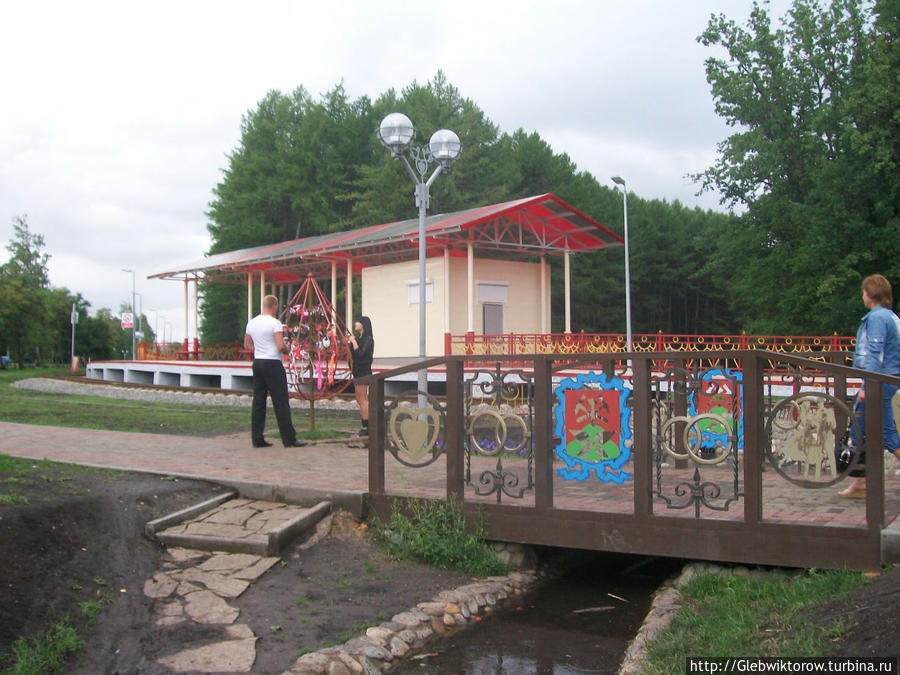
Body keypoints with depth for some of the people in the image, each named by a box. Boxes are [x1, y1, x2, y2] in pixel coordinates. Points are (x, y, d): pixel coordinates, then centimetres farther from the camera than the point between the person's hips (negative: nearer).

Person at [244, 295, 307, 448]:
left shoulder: (252, 322, 9)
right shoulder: (274, 323, -12)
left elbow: (247, 345, 16)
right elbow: (281, 346, -19)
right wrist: (287, 349, 1)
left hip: (257, 362, 7)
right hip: (273, 364, -7)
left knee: (258, 401, 8)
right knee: (281, 402, -3)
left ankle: (257, 439, 10)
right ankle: (289, 439, 0)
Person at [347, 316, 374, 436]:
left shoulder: (368, 339, -13)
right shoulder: (359, 338, 14)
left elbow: (360, 353, -24)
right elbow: (352, 354, 15)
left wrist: (353, 341, -16)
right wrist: (349, 342, 5)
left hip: (363, 372, -10)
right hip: (358, 372, 10)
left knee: (362, 400, -7)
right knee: (360, 400, 13)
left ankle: (365, 427, -3)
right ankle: (366, 426, 18)